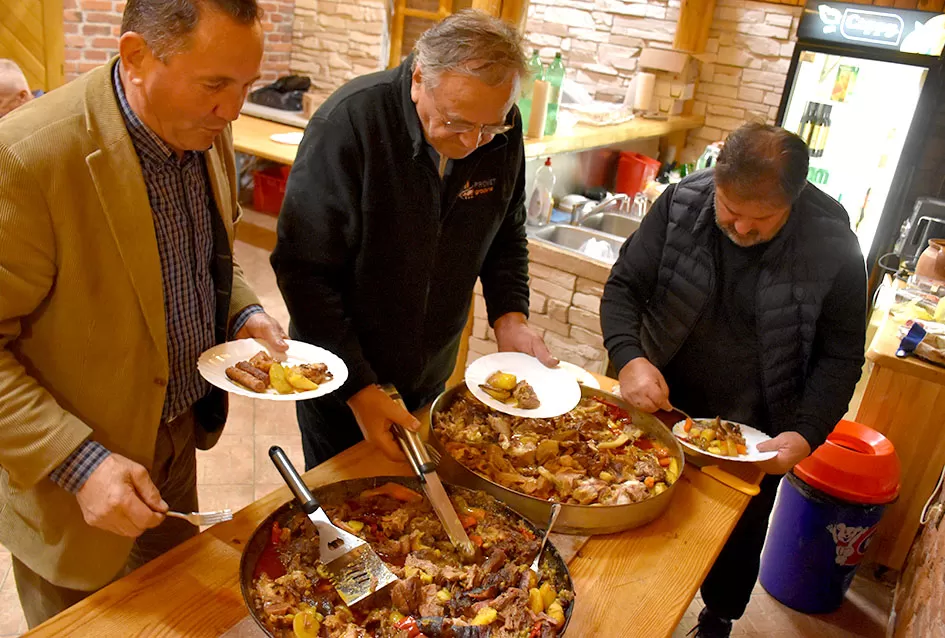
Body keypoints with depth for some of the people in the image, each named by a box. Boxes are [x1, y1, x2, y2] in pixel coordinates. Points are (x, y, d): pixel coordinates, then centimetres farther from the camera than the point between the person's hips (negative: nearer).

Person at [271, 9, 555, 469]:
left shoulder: (502, 131, -10)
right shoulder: (349, 122, -26)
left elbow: (506, 236, 6)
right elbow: (304, 269, -23)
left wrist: (510, 316, -11)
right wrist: (359, 389, -24)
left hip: (429, 378, 4)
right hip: (342, 378, -4)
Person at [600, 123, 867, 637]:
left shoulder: (833, 248, -20)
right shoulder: (680, 204, -17)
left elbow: (841, 356, -10)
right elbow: (624, 285, -10)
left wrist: (807, 433, -23)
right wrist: (629, 357, -27)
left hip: (756, 437, -1)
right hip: (662, 408, 1)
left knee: (737, 542, 21)